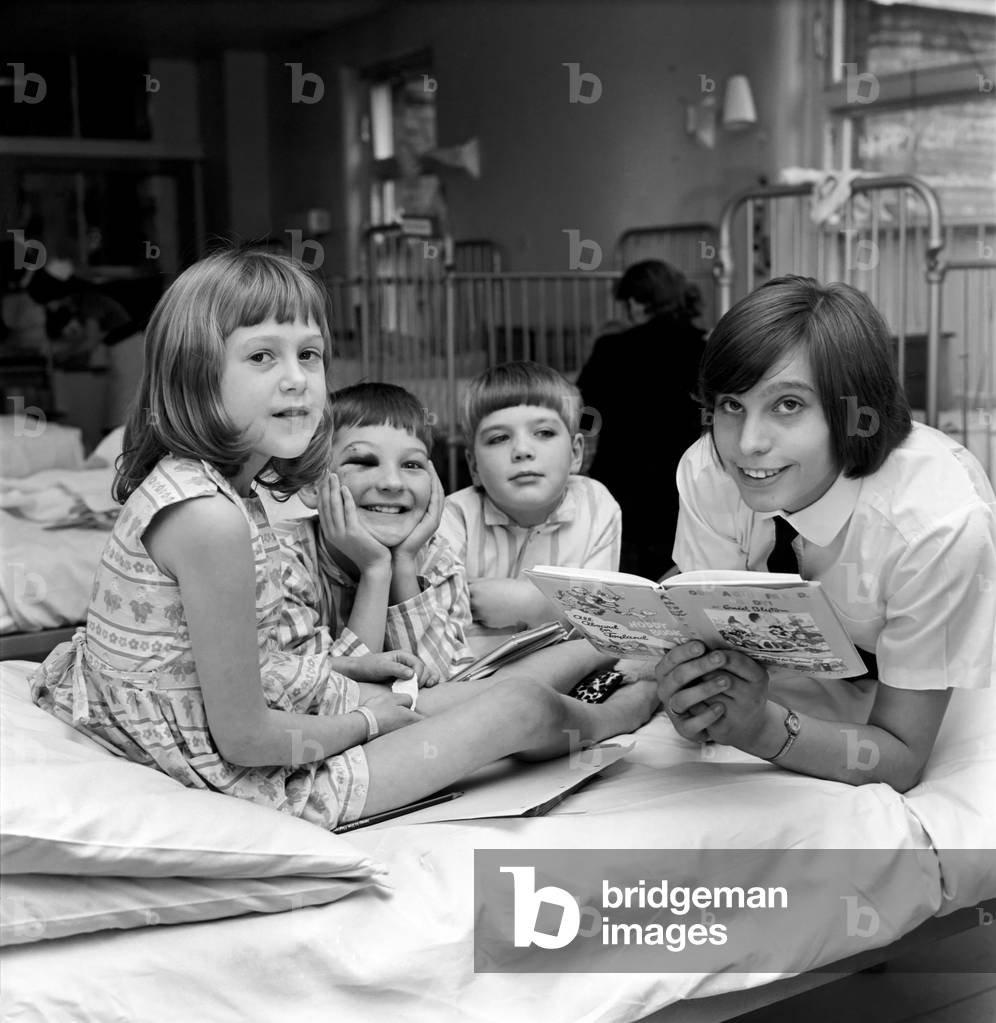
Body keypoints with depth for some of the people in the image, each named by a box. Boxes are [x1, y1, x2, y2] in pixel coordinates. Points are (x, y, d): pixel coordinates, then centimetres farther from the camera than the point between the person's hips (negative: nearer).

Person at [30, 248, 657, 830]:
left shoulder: (189, 480, 0)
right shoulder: (208, 517, -30)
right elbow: (243, 736, -25)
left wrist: (346, 665, 14)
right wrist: (363, 721, -8)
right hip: (246, 774, -9)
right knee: (522, 709, 2)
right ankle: (607, 720, 33)